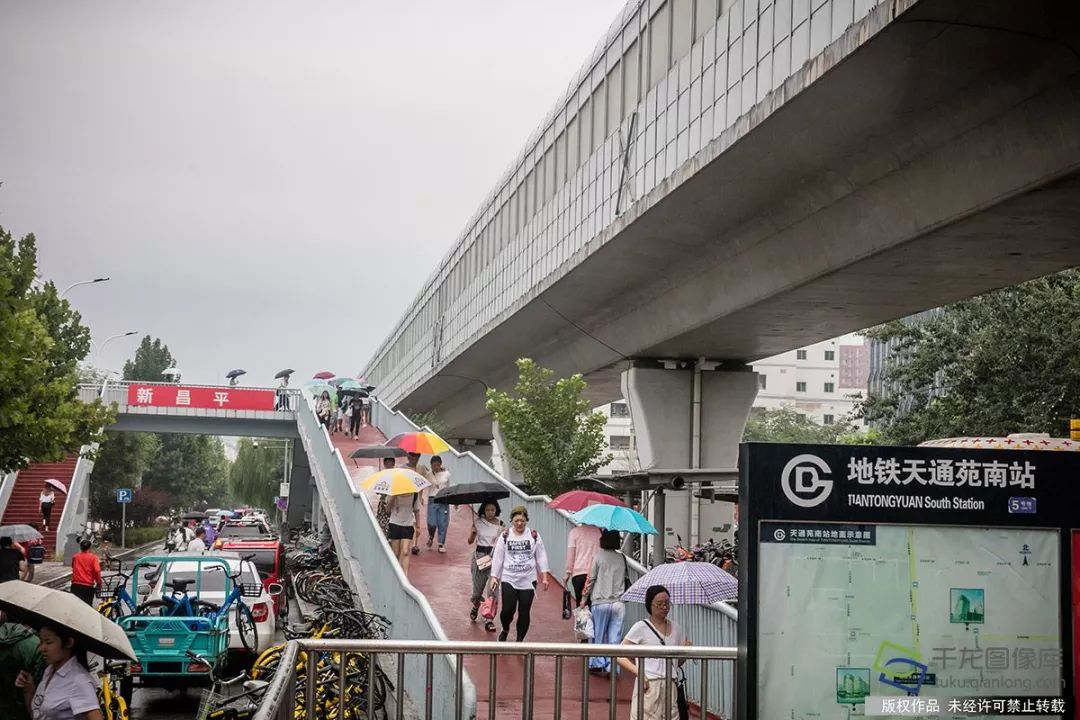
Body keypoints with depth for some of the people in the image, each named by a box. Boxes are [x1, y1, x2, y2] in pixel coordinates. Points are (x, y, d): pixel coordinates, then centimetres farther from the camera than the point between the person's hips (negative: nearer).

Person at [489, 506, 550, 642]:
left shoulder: (534, 536, 1)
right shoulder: (505, 536, 1)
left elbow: (541, 557, 4)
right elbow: (497, 558, 4)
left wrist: (544, 577, 0)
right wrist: (494, 577, 1)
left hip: (528, 580, 1)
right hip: (509, 579, 0)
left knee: (524, 612, 3)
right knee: (508, 610, -6)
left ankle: (520, 640, 19)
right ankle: (505, 630, 26)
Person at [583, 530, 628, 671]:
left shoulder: (599, 557, -6)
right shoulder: (622, 558, 4)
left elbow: (591, 579, -3)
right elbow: (626, 579, 11)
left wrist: (585, 597, 7)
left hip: (600, 602, -2)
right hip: (619, 603, 2)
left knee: (598, 635, 12)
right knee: (615, 637, 4)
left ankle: (597, 663, 15)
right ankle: (612, 667, 0)